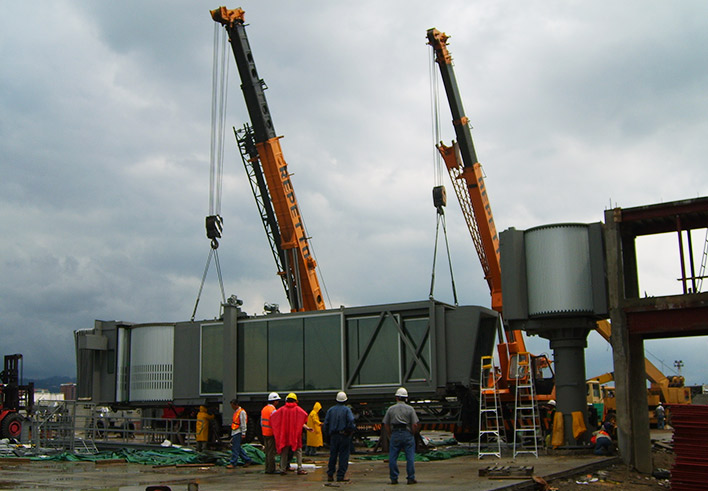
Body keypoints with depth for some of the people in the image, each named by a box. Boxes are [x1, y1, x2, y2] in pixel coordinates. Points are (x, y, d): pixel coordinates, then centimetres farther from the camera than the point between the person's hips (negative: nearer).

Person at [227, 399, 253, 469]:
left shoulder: (241, 412, -12)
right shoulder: (236, 411, 18)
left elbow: (243, 423, -15)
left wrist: (243, 433, -17)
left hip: (238, 432, -10)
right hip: (234, 432, 10)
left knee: (235, 448, -8)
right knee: (238, 448, 11)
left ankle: (233, 463, -5)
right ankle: (247, 460, 18)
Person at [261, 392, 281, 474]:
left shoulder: (264, 409, 12)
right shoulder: (273, 410, -15)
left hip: (265, 433, 9)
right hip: (271, 434, -9)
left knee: (267, 452, 14)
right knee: (272, 452, -4)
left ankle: (267, 468, 17)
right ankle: (271, 469, -2)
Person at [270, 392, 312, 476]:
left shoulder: (282, 409, 3)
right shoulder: (297, 409, -4)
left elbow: (272, 416, -1)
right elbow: (305, 415, -19)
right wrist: (306, 427, -5)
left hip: (284, 434, 2)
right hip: (295, 433, -2)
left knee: (284, 452, 9)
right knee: (298, 451, 5)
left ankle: (283, 469, 8)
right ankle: (300, 469, -1)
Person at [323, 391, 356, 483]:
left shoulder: (330, 410, 6)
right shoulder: (347, 410, -5)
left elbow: (326, 423, 5)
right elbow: (351, 421, -17)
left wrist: (328, 434, 12)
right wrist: (350, 431, -4)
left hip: (333, 436, 4)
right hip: (344, 436, -4)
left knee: (332, 455, 12)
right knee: (343, 456, 2)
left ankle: (330, 475, 13)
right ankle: (341, 476, 0)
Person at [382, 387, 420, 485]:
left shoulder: (391, 409, 5)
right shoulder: (410, 409, 0)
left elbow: (386, 425, 6)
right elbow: (415, 425, -6)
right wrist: (412, 435, 7)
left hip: (394, 434, 1)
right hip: (407, 434, -1)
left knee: (392, 458, 7)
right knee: (410, 458, 5)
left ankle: (394, 479, 8)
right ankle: (411, 478, 5)